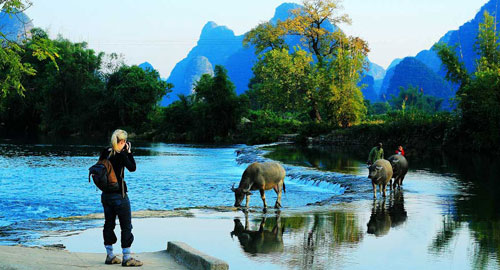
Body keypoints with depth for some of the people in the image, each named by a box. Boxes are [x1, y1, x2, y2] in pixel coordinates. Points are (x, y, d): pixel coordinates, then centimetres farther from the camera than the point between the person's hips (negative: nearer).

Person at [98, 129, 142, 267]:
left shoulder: (105, 153, 1)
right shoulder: (121, 155, -16)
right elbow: (132, 168, -5)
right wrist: (129, 152, 0)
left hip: (105, 194, 7)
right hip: (119, 195, -7)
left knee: (109, 224, 15)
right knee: (126, 226, 2)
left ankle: (110, 256, 22)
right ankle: (127, 258, 4)